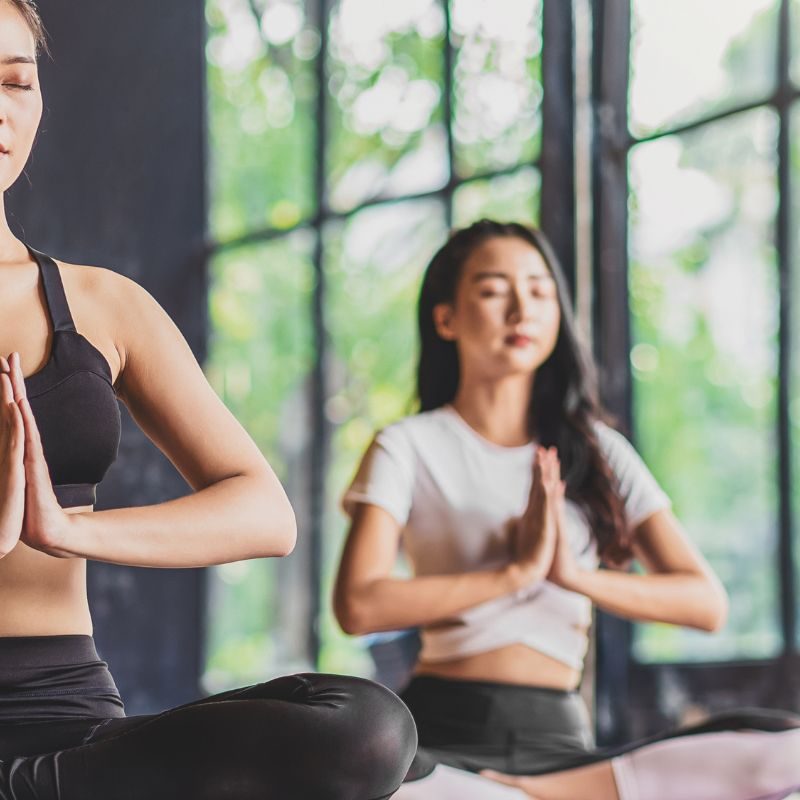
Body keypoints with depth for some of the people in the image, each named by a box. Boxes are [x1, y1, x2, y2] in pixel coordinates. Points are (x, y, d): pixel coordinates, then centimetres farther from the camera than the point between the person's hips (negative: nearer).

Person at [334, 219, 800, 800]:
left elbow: (707, 603, 3)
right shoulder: (408, 448, 6)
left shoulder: (599, 451, 14)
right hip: (442, 734, -2)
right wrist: (517, 572, -12)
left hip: (557, 739, 3)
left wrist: (578, 576, -12)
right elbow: (359, 606, -11)